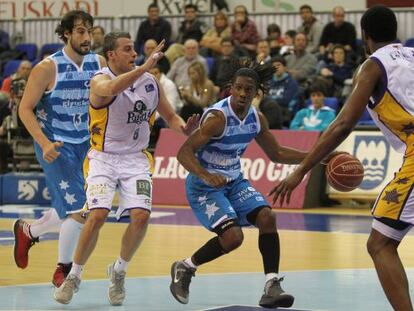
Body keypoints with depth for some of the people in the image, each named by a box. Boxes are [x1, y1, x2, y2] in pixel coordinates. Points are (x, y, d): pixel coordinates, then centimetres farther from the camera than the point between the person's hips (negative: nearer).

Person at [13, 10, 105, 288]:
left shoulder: (99, 64, -2)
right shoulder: (48, 68, -16)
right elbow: (25, 109, -13)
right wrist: (45, 144, -23)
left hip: (84, 143, 6)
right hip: (55, 145, -6)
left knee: (69, 210, 14)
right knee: (78, 209, -14)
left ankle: (27, 231, 42)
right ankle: (63, 270, 5)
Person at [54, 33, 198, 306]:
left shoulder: (149, 81, 2)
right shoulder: (100, 80, -14)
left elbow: (170, 115, 13)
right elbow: (111, 89, -40)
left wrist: (184, 128, -10)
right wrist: (144, 68, -48)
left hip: (136, 158, 4)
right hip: (104, 158, -4)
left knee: (141, 216, -14)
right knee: (98, 215, -20)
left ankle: (119, 271, 11)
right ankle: (74, 276, 1)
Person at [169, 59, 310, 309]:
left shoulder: (257, 119, -1)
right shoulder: (218, 117, -23)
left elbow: (276, 153, 13)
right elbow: (184, 152, -26)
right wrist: (206, 176, -43)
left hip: (234, 182, 7)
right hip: (204, 185, -7)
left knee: (267, 217, -13)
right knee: (233, 236, -21)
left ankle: (272, 288, -10)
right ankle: (184, 268, 5)